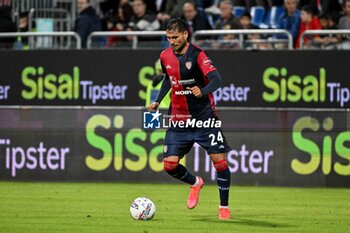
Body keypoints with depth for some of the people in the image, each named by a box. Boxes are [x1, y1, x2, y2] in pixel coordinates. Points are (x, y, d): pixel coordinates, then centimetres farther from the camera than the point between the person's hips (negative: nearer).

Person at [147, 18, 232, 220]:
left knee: (220, 161, -6)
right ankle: (195, 183, 27)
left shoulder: (197, 55, -15)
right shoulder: (166, 56, 2)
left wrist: (203, 91, -47)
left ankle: (224, 206, 12)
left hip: (204, 118, -4)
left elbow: (216, 79, -28)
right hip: (178, 119, 5)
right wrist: (158, 101, 14)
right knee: (170, 165, -4)